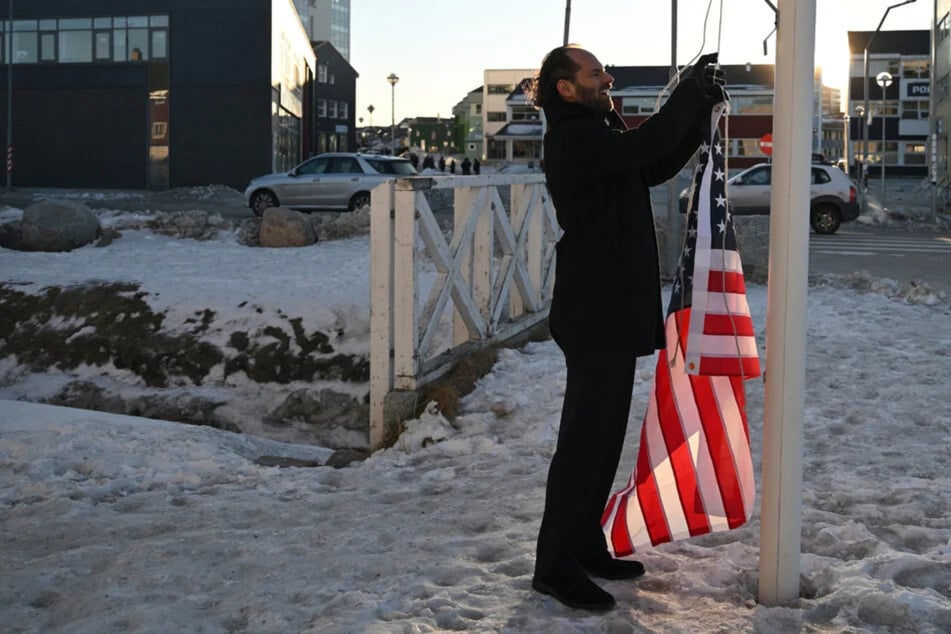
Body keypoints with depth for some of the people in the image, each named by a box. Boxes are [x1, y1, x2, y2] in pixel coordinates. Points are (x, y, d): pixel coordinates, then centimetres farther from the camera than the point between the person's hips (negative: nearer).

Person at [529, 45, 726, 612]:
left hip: (615, 310, 10)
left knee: (604, 434, 14)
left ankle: (585, 545, 23)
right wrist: (693, 88, -11)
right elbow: (651, 143, -26)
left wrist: (701, 107, 9)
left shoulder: (598, 136, 17)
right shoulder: (573, 139, -15)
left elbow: (658, 165, 20)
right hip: (595, 311, -10)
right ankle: (556, 564, 0)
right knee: (585, 436, -7)